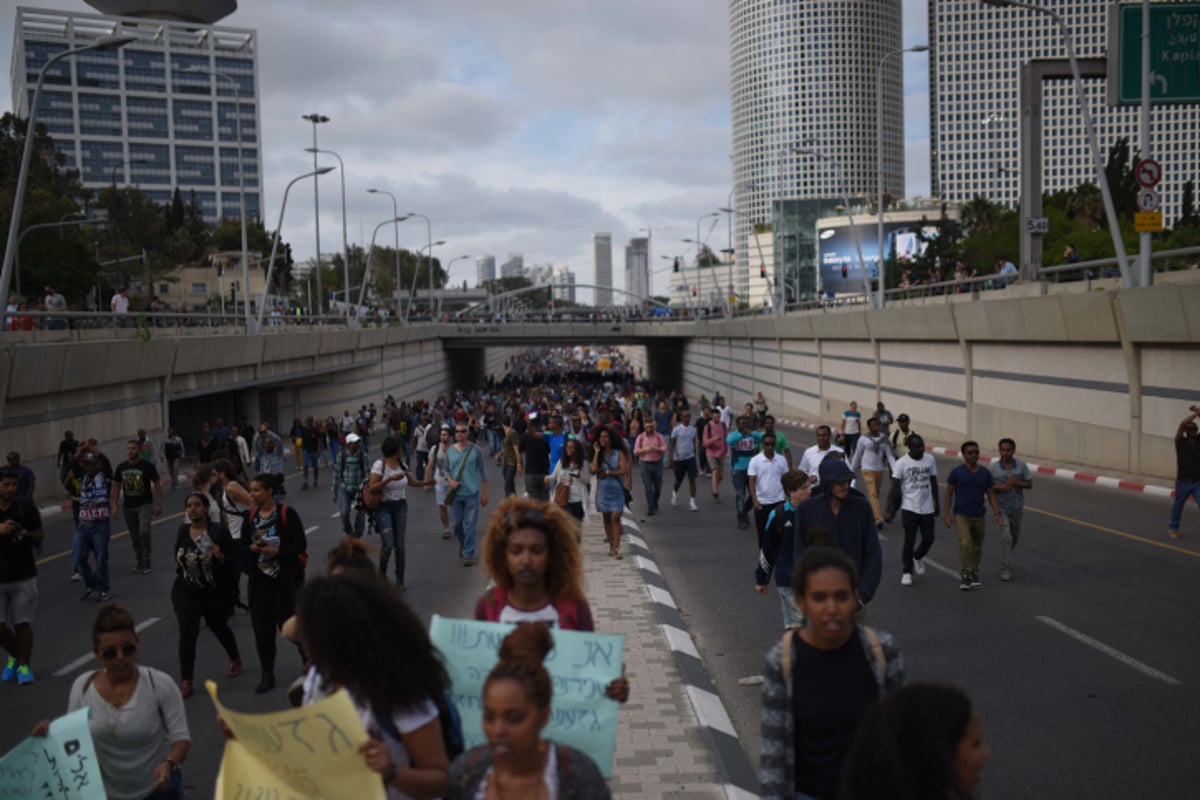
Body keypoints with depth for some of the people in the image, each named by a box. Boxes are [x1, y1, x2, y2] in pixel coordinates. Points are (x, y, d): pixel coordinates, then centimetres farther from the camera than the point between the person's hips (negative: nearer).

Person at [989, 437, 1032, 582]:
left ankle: (1005, 557, 46)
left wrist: (1016, 483, -21)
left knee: (1015, 536, 19)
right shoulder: (993, 467, -10)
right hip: (1001, 507, -3)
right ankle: (1006, 569, -8)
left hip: (1017, 507, 3)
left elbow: (1029, 484, -2)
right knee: (1006, 537, -13)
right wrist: (1000, 487, -22)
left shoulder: (1021, 465, -6)